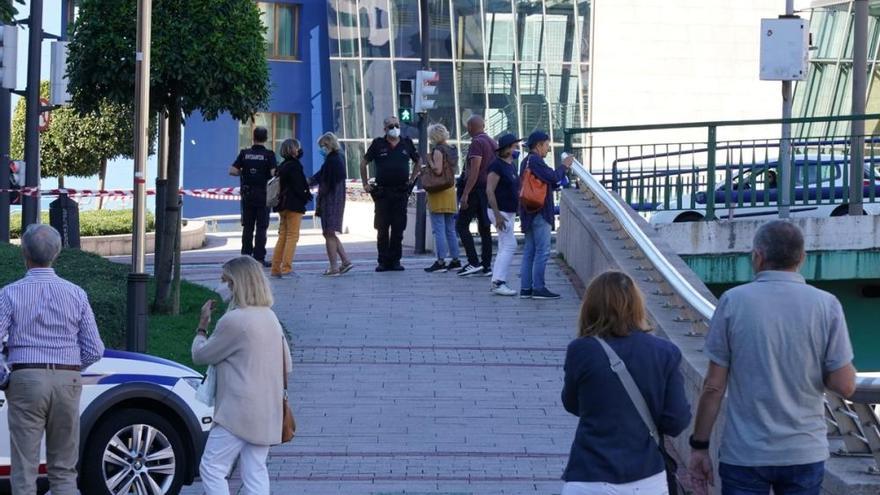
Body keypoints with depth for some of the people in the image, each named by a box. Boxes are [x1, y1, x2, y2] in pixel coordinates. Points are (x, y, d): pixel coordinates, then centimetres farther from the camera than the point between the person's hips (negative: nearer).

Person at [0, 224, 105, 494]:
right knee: (64, 469, 8)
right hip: (67, 381, 2)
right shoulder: (76, 294, 4)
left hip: (26, 380, -2)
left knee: (24, 469, 1)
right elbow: (95, 350, 3)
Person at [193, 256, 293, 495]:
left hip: (239, 411, -9)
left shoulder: (234, 320, -16)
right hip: (267, 412, 9)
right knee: (255, 471, 10)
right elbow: (286, 364, 17)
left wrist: (202, 326, 8)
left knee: (212, 468, -2)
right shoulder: (270, 317, 11)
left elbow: (200, 355, -6)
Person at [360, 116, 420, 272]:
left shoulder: (407, 143, 8)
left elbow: (417, 161, 23)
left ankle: (395, 260, 8)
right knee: (382, 228, -1)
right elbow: (363, 163, 11)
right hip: (382, 193, -1)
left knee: (398, 228, 1)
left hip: (401, 192, 1)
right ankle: (383, 261, 4)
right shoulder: (378, 144, 3)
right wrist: (366, 184, 7)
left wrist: (411, 179, 15)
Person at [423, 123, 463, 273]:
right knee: (450, 230, 13)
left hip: (439, 193, -8)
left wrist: (429, 161, -8)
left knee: (439, 230, -7)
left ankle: (440, 262, -10)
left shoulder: (438, 150, -13)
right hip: (451, 189, 8)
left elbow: (437, 170, -22)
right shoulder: (452, 150, 12)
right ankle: (455, 260, 15)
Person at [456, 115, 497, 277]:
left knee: (461, 225, -3)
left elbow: (475, 171, -20)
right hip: (491, 190, 9)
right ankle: (486, 266, 8)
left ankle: (474, 263, -12)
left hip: (477, 189, -9)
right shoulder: (493, 143, 14)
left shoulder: (477, 143, -13)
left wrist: (465, 194, -22)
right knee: (485, 228, 10)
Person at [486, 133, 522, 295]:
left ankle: (497, 282, 13)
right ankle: (499, 282, -13)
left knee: (504, 248, 10)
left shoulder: (512, 165, 13)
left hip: (510, 212, 10)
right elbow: (489, 191, -20)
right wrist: (497, 215, -24)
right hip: (501, 212, -10)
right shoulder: (497, 166, -16)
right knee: (509, 246, -13)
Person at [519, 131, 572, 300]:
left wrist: (563, 171, 14)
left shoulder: (527, 161, 18)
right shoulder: (535, 160, -14)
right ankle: (538, 288, -7)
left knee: (530, 250, 10)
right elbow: (553, 177, -20)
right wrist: (564, 166, -4)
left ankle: (526, 288, 10)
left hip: (530, 213, 10)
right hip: (540, 213, -10)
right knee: (542, 251, -7)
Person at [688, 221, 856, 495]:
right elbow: (844, 385, -5)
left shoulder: (733, 301, -8)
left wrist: (699, 445, 3)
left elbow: (714, 386, -6)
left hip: (744, 454, -1)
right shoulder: (827, 305, -6)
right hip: (805, 453, 1)